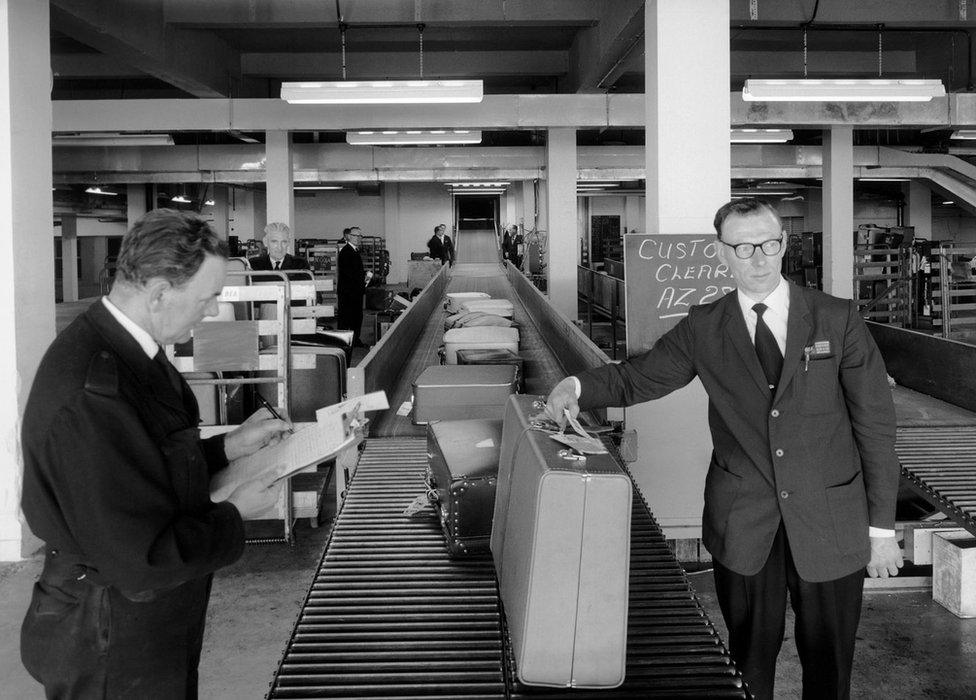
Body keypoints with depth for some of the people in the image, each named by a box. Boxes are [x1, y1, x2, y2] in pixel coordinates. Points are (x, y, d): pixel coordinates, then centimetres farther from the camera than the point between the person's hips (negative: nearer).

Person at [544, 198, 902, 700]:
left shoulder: (838, 320, -2)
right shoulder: (702, 330, 2)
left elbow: (875, 424, -1)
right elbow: (638, 377, 6)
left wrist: (882, 526, -2)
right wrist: (578, 387, -16)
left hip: (830, 527, 0)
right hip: (744, 529, 1)